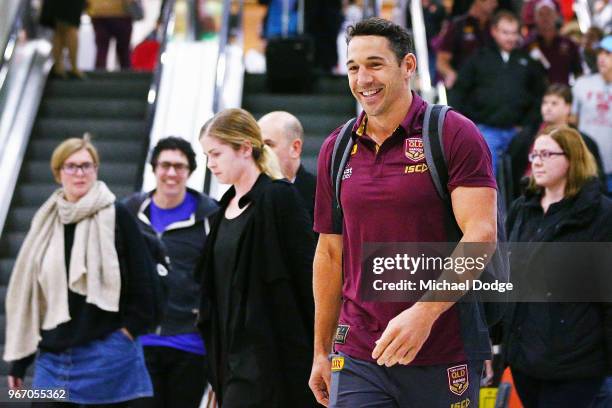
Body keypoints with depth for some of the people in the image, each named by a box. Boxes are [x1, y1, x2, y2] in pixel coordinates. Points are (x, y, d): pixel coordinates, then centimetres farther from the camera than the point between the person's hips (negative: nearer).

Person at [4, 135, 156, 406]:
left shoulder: (116, 217, -3)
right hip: (53, 356, 4)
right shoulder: (46, 223, 10)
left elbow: (142, 278, -3)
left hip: (106, 355, -4)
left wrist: (131, 329, -8)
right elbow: (26, 291, 13)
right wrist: (18, 359, 12)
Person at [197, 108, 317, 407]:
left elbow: (307, 273, -12)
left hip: (269, 355, -8)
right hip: (233, 353, 8)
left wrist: (317, 349, -13)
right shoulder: (227, 206, 14)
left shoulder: (278, 197, -10)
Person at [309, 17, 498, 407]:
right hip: (357, 358, 3)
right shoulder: (336, 149, 10)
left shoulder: (455, 134, -5)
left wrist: (424, 313, -24)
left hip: (444, 357, -3)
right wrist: (321, 352, 14)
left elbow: (481, 234, -13)